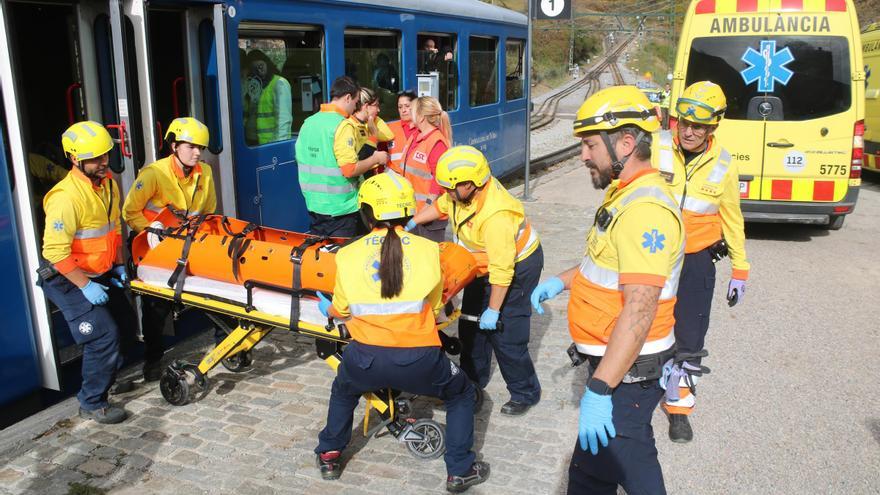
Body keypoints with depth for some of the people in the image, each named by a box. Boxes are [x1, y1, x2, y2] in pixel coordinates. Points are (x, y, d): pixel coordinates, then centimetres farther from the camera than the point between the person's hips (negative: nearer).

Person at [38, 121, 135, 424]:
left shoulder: (107, 184, 1)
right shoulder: (66, 197, -27)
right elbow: (56, 250, -26)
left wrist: (118, 265, 11)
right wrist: (85, 286, -24)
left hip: (101, 273, 9)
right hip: (68, 278, -9)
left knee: (125, 324, 17)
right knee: (103, 336, -12)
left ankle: (108, 371, 42)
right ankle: (91, 404, 6)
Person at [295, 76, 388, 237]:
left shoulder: (308, 122, 6)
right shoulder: (343, 125, -17)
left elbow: (300, 158, 14)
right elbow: (350, 170, -22)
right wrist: (375, 159, -7)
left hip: (313, 205, 7)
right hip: (340, 208, -7)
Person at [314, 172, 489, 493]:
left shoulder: (347, 256, 1)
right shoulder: (429, 250, -1)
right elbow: (434, 308, 8)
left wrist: (326, 309, 39)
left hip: (365, 358, 2)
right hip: (419, 359, -1)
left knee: (343, 392, 38)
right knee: (462, 395, 28)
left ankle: (329, 456, 43)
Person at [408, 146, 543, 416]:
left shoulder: (495, 215, -38)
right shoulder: (465, 190, -13)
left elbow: (502, 269, -33)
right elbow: (441, 206, 11)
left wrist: (493, 310, -26)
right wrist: (410, 224, 6)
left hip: (517, 268, -9)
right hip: (484, 265, 9)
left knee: (504, 333, -8)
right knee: (471, 324, 16)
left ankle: (525, 393, 13)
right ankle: (473, 380, 36)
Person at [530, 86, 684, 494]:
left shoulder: (646, 210, -25)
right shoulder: (627, 194, 11)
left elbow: (639, 310, -31)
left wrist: (598, 390, -32)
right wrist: (563, 280, 16)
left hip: (626, 372, -10)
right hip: (614, 361, 10)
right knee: (633, 458, 25)